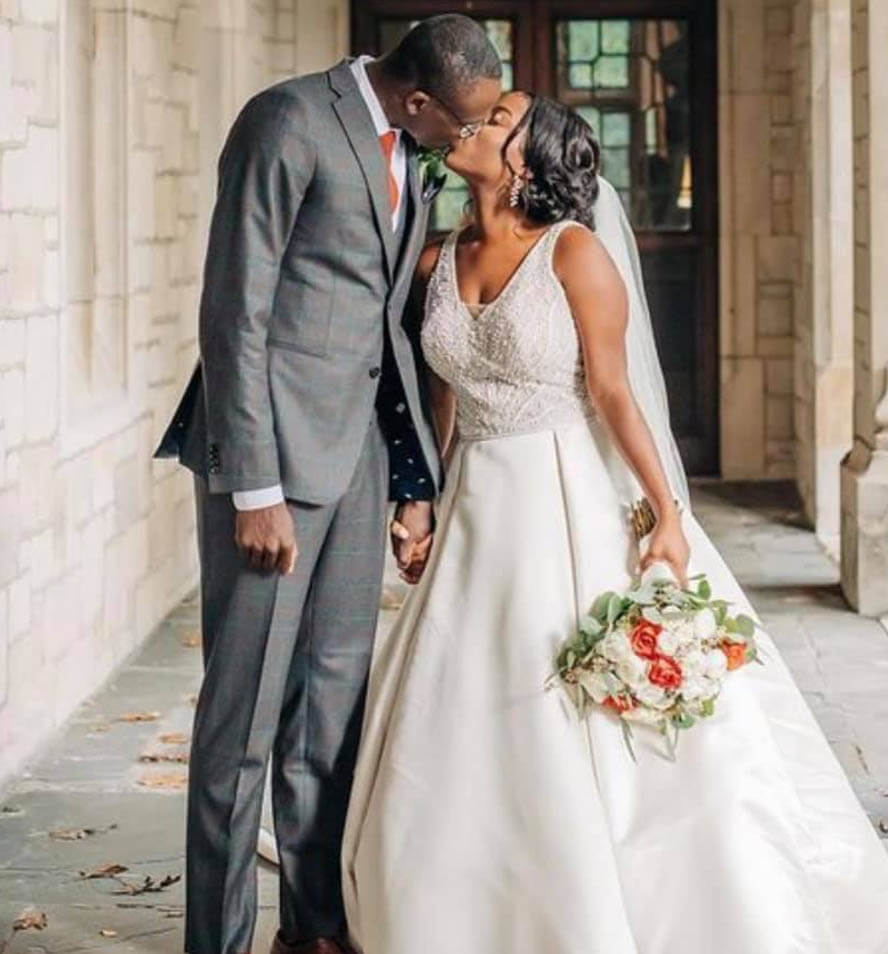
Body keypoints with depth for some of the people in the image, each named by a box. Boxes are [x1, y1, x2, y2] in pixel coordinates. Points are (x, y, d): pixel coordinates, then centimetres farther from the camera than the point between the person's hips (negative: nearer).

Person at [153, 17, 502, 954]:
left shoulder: (410, 153, 11)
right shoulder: (289, 122, -13)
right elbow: (235, 313, -16)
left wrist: (418, 481, 12)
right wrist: (254, 490, -18)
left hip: (357, 452, 8)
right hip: (273, 452, -8)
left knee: (334, 701, 13)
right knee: (245, 709, -1)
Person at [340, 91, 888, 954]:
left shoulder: (573, 250, -9)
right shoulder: (439, 261, 8)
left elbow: (613, 390, -10)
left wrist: (667, 514, -14)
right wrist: (423, 502, 14)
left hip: (569, 507, -5)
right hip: (476, 517, 5)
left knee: (595, 730, -4)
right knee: (458, 738, 6)